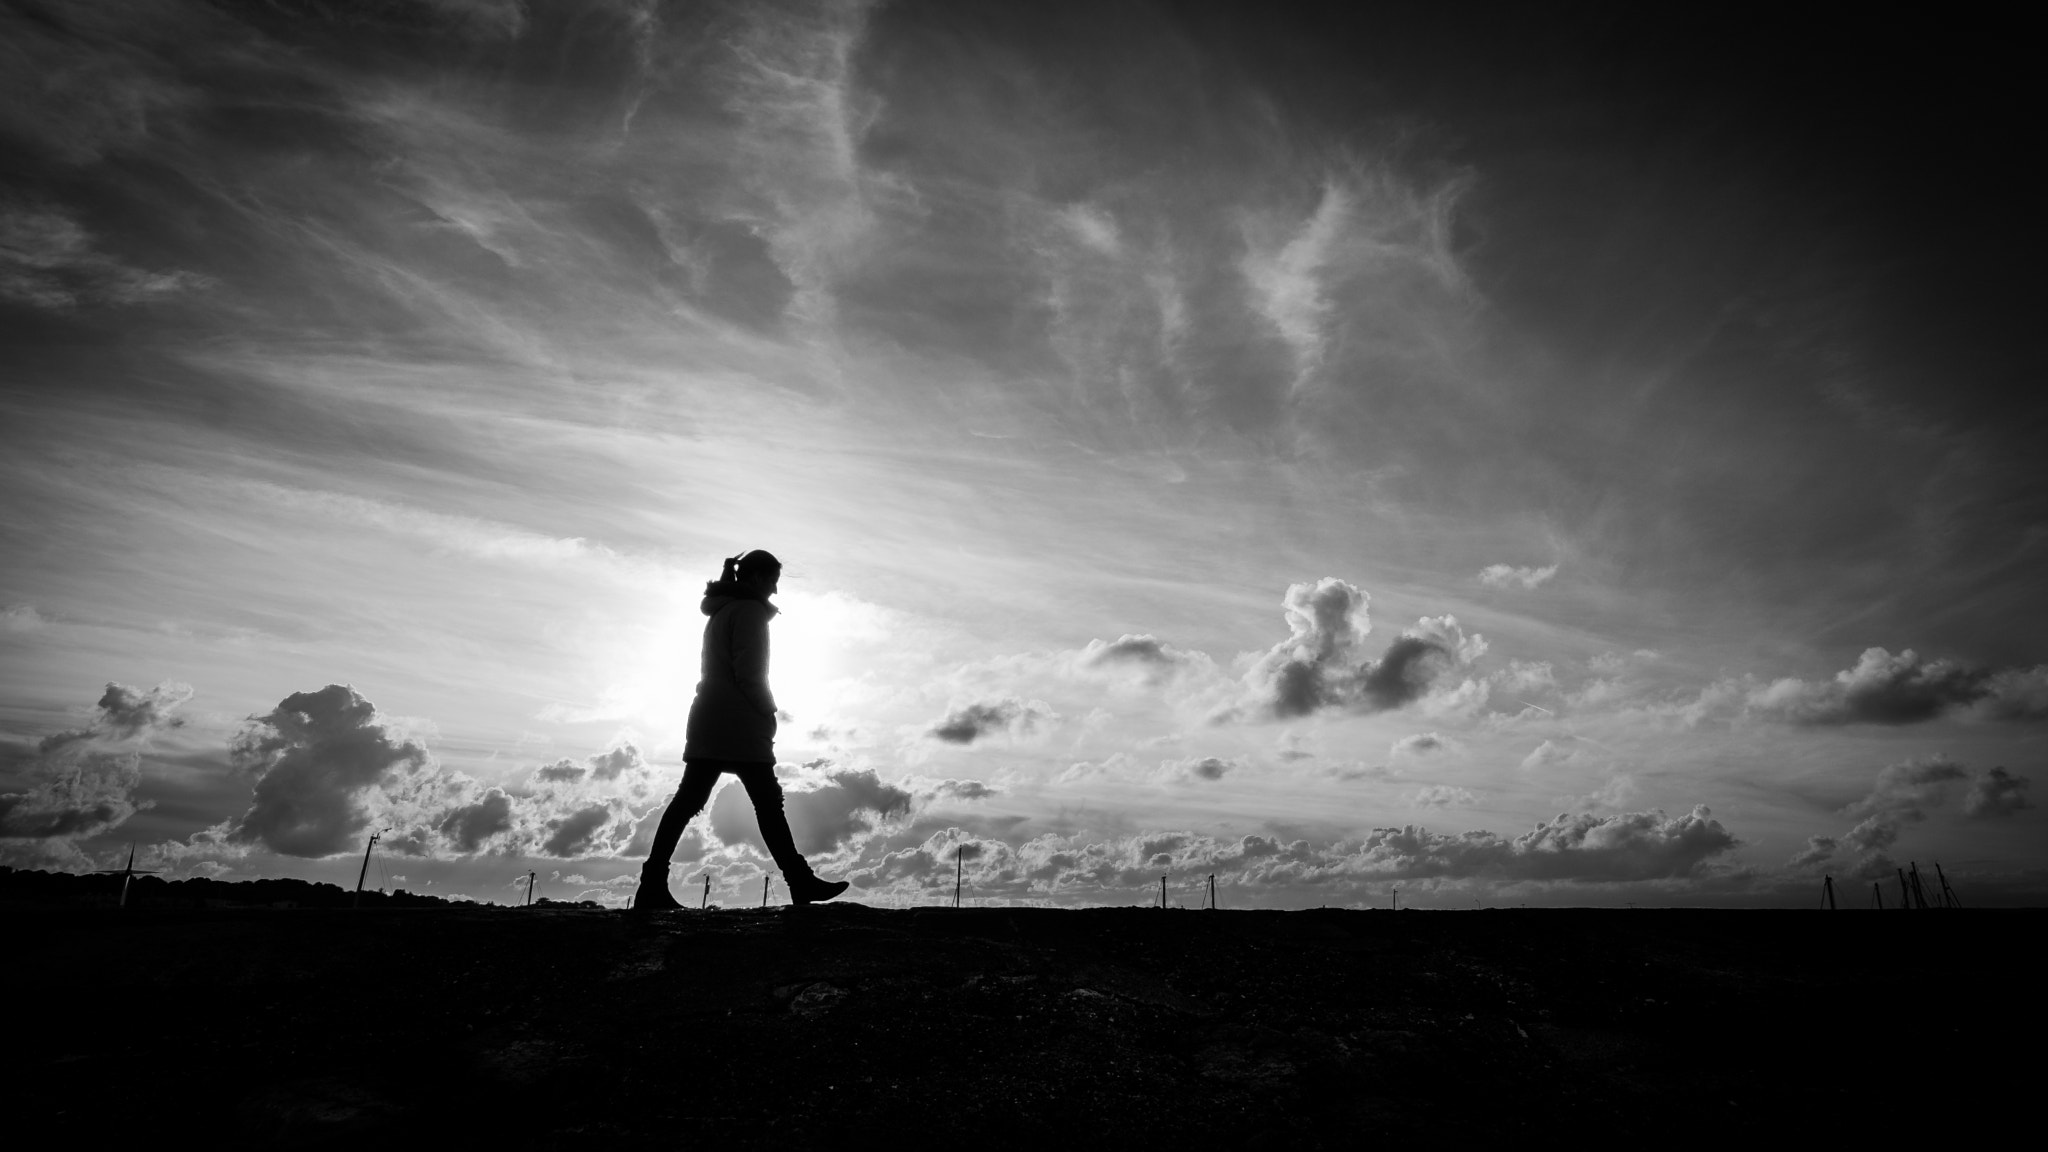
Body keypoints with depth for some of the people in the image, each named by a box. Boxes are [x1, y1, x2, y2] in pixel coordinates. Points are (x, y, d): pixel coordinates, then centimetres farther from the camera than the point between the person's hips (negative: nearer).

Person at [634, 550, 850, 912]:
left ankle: (653, 887, 1)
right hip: (739, 726, -9)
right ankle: (801, 883, -1)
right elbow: (748, 672, -16)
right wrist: (769, 709, -4)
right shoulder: (749, 610, -8)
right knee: (768, 803, -6)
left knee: (687, 800, 4)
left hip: (708, 720, 9)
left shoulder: (720, 611, 22)